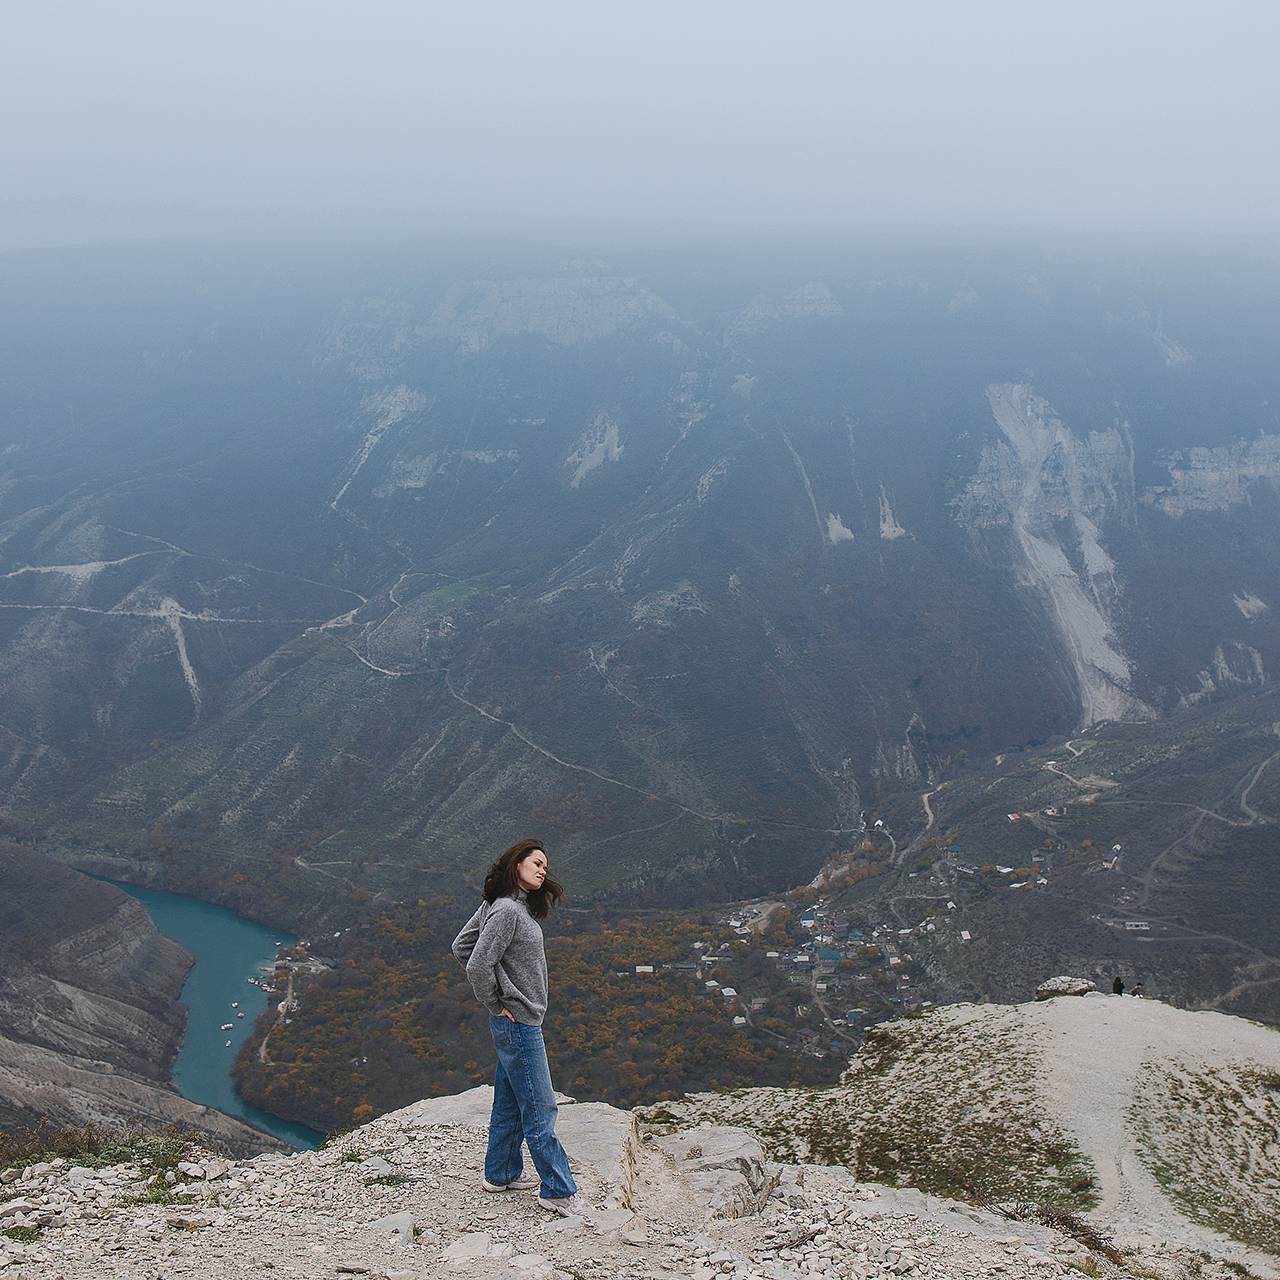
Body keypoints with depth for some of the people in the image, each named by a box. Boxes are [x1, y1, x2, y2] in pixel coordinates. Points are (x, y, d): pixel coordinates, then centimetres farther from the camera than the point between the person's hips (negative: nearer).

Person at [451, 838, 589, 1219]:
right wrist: (496, 1004, -13)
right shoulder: (507, 910, -22)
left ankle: (501, 1174, 34)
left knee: (509, 1103, 21)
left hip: (515, 1023, 10)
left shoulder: (510, 906, 7)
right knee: (540, 1109, -2)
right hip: (518, 1023, -10)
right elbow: (477, 964, -26)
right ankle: (558, 1191, 6)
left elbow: (461, 946, 15)